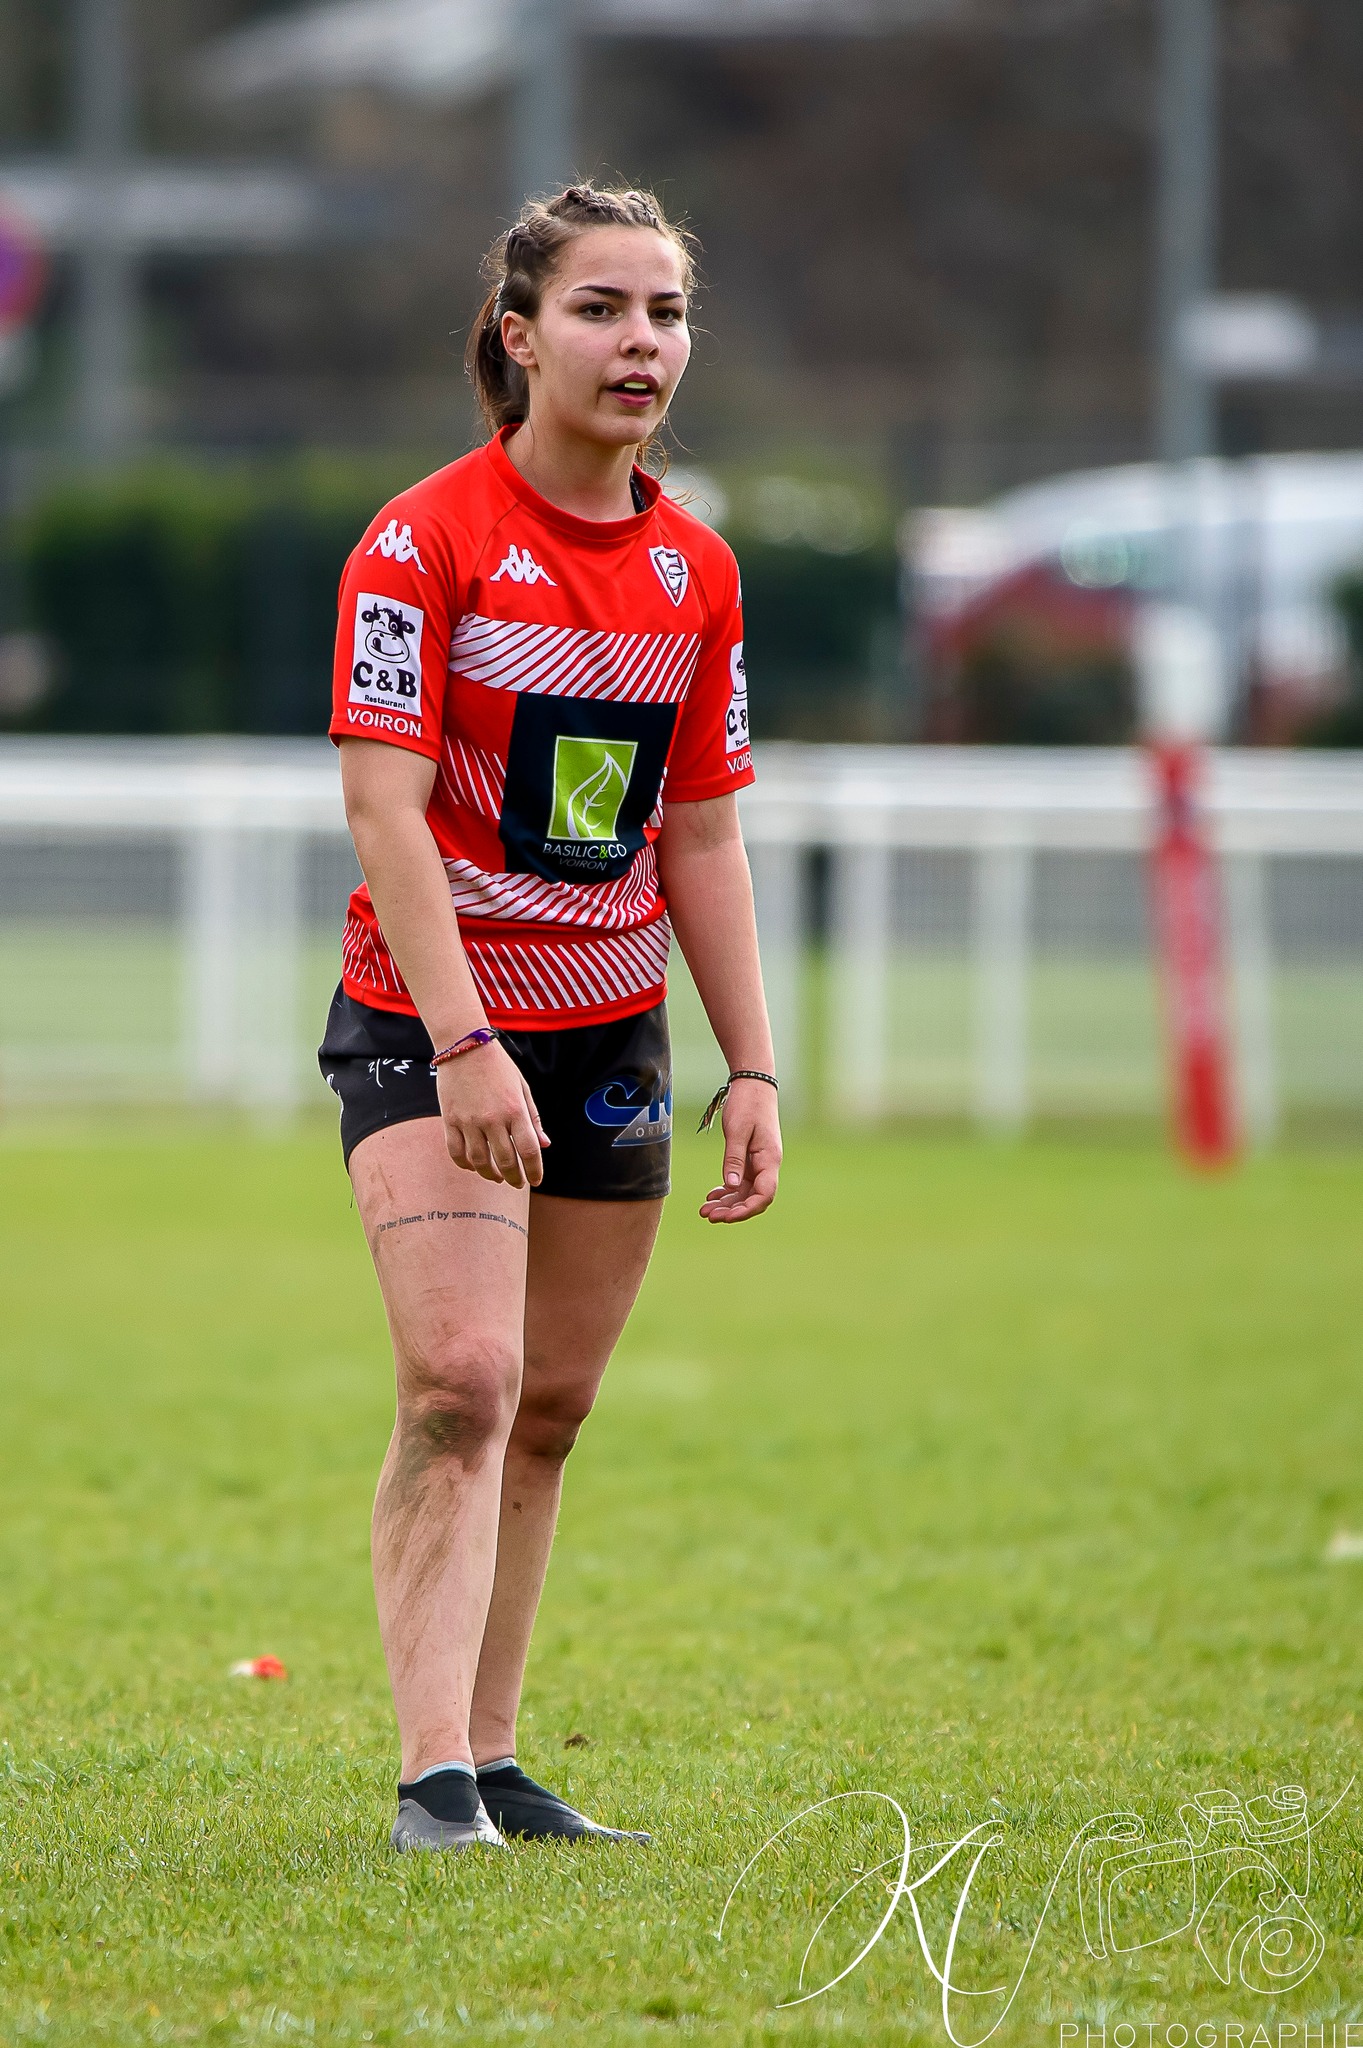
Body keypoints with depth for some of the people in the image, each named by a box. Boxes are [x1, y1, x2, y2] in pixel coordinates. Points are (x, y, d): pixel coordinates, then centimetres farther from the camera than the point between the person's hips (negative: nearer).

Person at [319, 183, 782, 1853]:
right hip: (429, 1023, -6)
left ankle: (490, 1767, 15)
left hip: (611, 1028, 6)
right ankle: (433, 1778, -23)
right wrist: (464, 1044, -24)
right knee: (462, 1381, -19)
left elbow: (700, 837, 12)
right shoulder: (426, 539, -11)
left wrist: (751, 1069, 7)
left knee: (550, 1411, 8)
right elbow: (382, 802, -16)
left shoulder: (694, 570, 6)